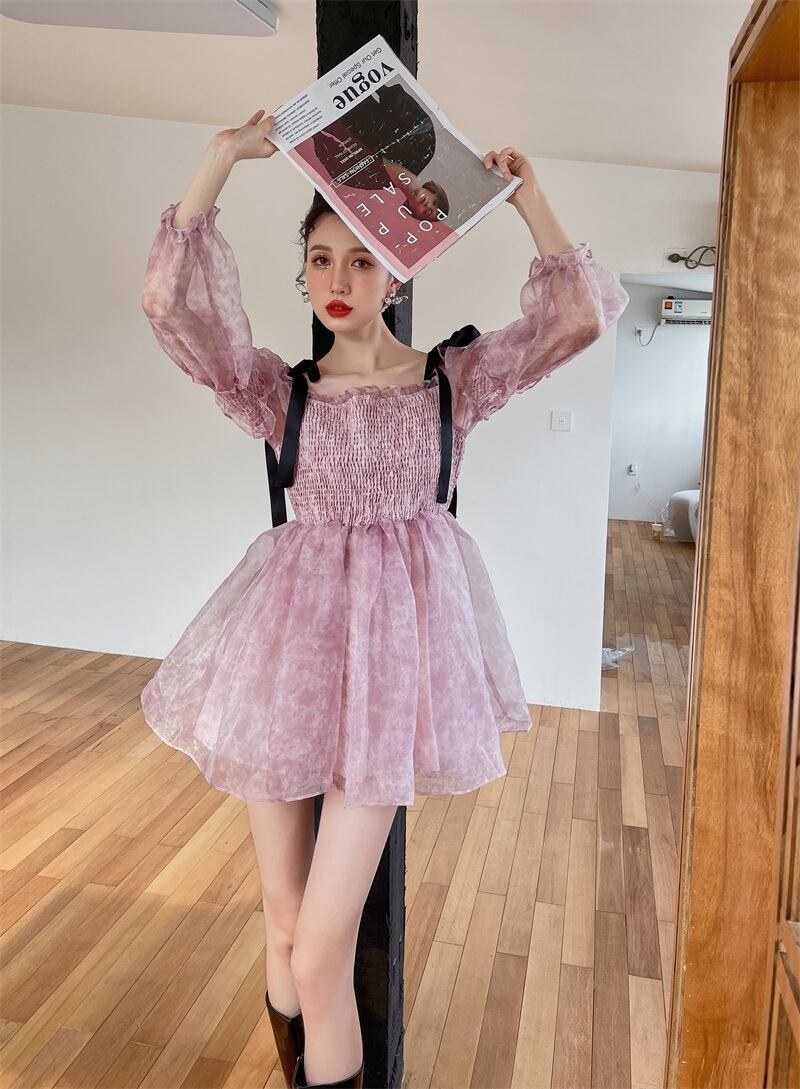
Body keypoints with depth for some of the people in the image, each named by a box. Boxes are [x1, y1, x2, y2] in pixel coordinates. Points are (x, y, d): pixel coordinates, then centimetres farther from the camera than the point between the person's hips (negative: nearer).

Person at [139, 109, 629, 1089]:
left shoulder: (451, 376, 8)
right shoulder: (282, 390, 9)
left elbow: (581, 315, 0)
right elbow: (170, 299, -2)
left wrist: (526, 198, 4)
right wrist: (223, 157, 2)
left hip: (397, 630, -2)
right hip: (291, 632, 2)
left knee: (320, 953, -5)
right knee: (284, 923, 12)